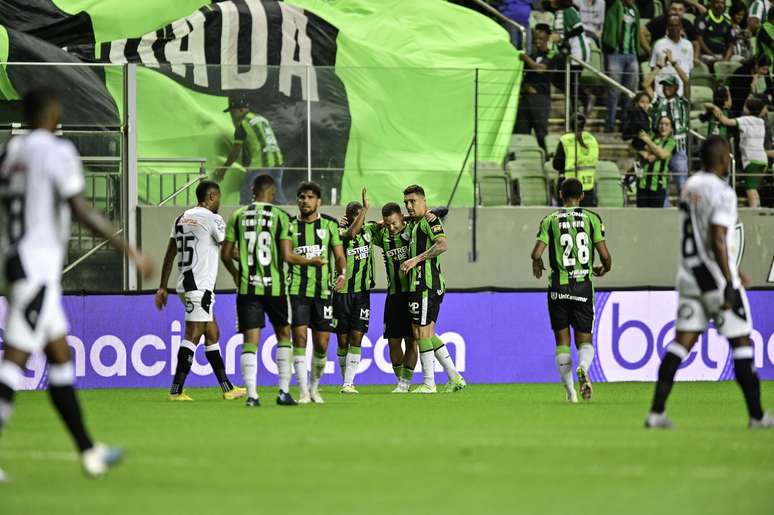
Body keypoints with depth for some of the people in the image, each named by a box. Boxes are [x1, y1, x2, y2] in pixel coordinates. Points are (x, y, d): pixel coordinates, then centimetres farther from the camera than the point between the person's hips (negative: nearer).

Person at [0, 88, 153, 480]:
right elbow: (82, 212, -16)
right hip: (39, 267, -8)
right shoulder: (57, 151, -11)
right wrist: (130, 252, -11)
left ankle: (89, 452, 22)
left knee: (60, 358, 15)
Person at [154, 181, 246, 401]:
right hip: (199, 286, -9)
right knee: (193, 336, -9)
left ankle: (227, 388, 17)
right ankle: (176, 390, -12)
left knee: (212, 335, 13)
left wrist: (163, 287, 18)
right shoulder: (212, 219, -9)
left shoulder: (182, 218, 14)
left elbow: (169, 256, 15)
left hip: (186, 284, 9)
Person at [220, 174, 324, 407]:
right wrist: (310, 261, 8)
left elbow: (226, 254, 5)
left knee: (250, 341, 2)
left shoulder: (238, 216, 3)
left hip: (247, 286, 1)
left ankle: (251, 395, -8)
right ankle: (284, 391, 12)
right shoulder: (280, 216, -4)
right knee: (283, 335, 15)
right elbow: (287, 256, -10)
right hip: (274, 286, -1)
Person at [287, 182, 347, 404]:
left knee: (321, 343, 2)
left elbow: (339, 255, 8)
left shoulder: (330, 224, 7)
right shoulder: (290, 225, 6)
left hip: (323, 291, 1)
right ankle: (303, 392, -12)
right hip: (297, 290, -1)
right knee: (299, 336, -14)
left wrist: (343, 273, -10)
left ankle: (315, 387, 24)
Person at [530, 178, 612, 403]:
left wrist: (537, 266, 16)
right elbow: (605, 256, -2)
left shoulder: (550, 220, 1)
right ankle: (583, 367, -25)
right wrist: (603, 269, 20)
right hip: (583, 287, 0)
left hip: (558, 287, 0)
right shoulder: (592, 218, 1)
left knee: (562, 341, 9)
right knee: (584, 340, 8)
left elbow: (536, 254, -7)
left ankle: (570, 391, 3)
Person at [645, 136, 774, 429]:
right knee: (741, 342, 3)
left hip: (689, 273, 7)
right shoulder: (721, 193, -15)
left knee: (682, 342, 4)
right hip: (716, 277, -7)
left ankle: (656, 412, -5)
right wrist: (730, 282, -21)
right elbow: (718, 240, -22)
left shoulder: (691, 187, 11)